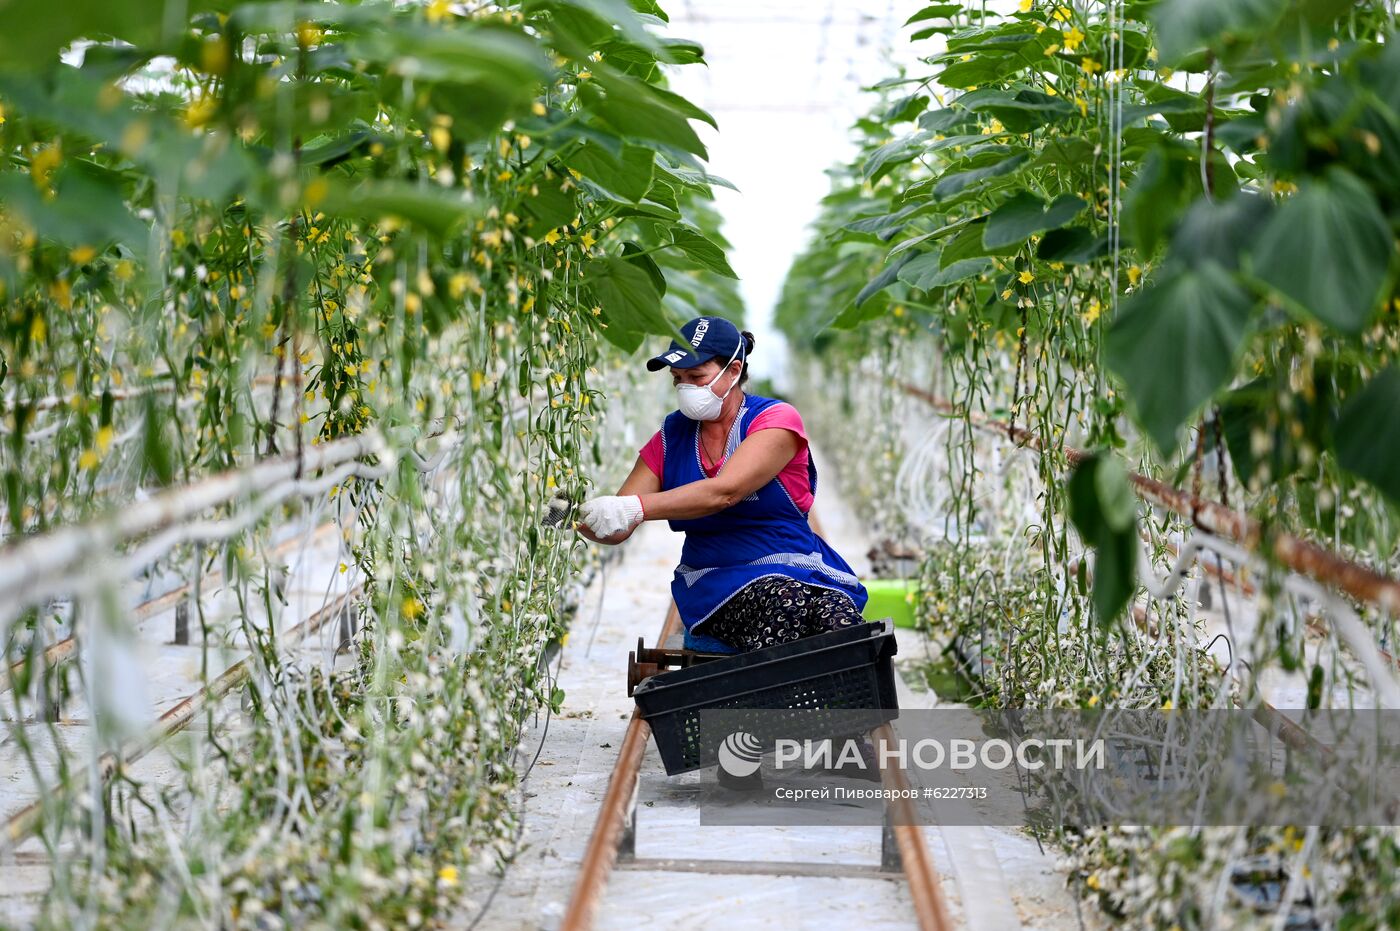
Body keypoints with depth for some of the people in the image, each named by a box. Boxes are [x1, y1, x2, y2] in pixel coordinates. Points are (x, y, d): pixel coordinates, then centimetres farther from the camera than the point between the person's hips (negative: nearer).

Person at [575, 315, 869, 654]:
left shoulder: (777, 420, -3)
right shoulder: (672, 436, 11)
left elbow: (724, 492, -22)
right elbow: (616, 528, 7)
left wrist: (637, 508, -33)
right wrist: (578, 515, -17)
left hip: (798, 569, -2)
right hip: (716, 585, 2)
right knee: (785, 601, -34)